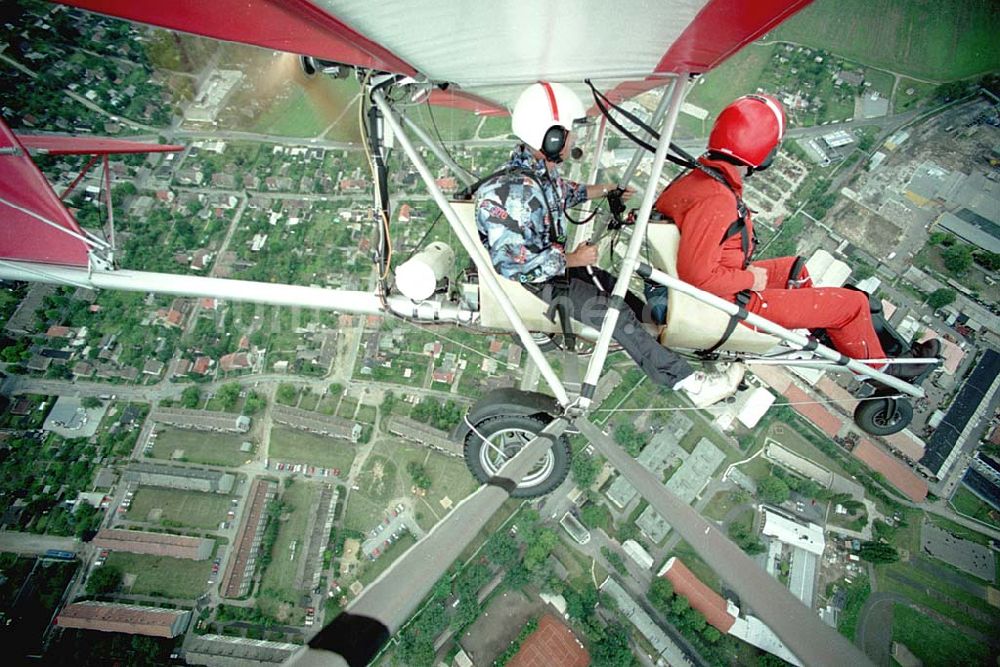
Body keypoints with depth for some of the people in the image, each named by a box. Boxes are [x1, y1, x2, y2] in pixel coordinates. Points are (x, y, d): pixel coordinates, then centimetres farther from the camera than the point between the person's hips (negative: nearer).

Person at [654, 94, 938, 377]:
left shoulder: (700, 177, -3)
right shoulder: (715, 202, -32)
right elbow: (697, 275, -34)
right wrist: (751, 279, -16)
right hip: (733, 302, -9)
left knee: (795, 268, 32)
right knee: (852, 304, 5)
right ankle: (879, 368, 32)